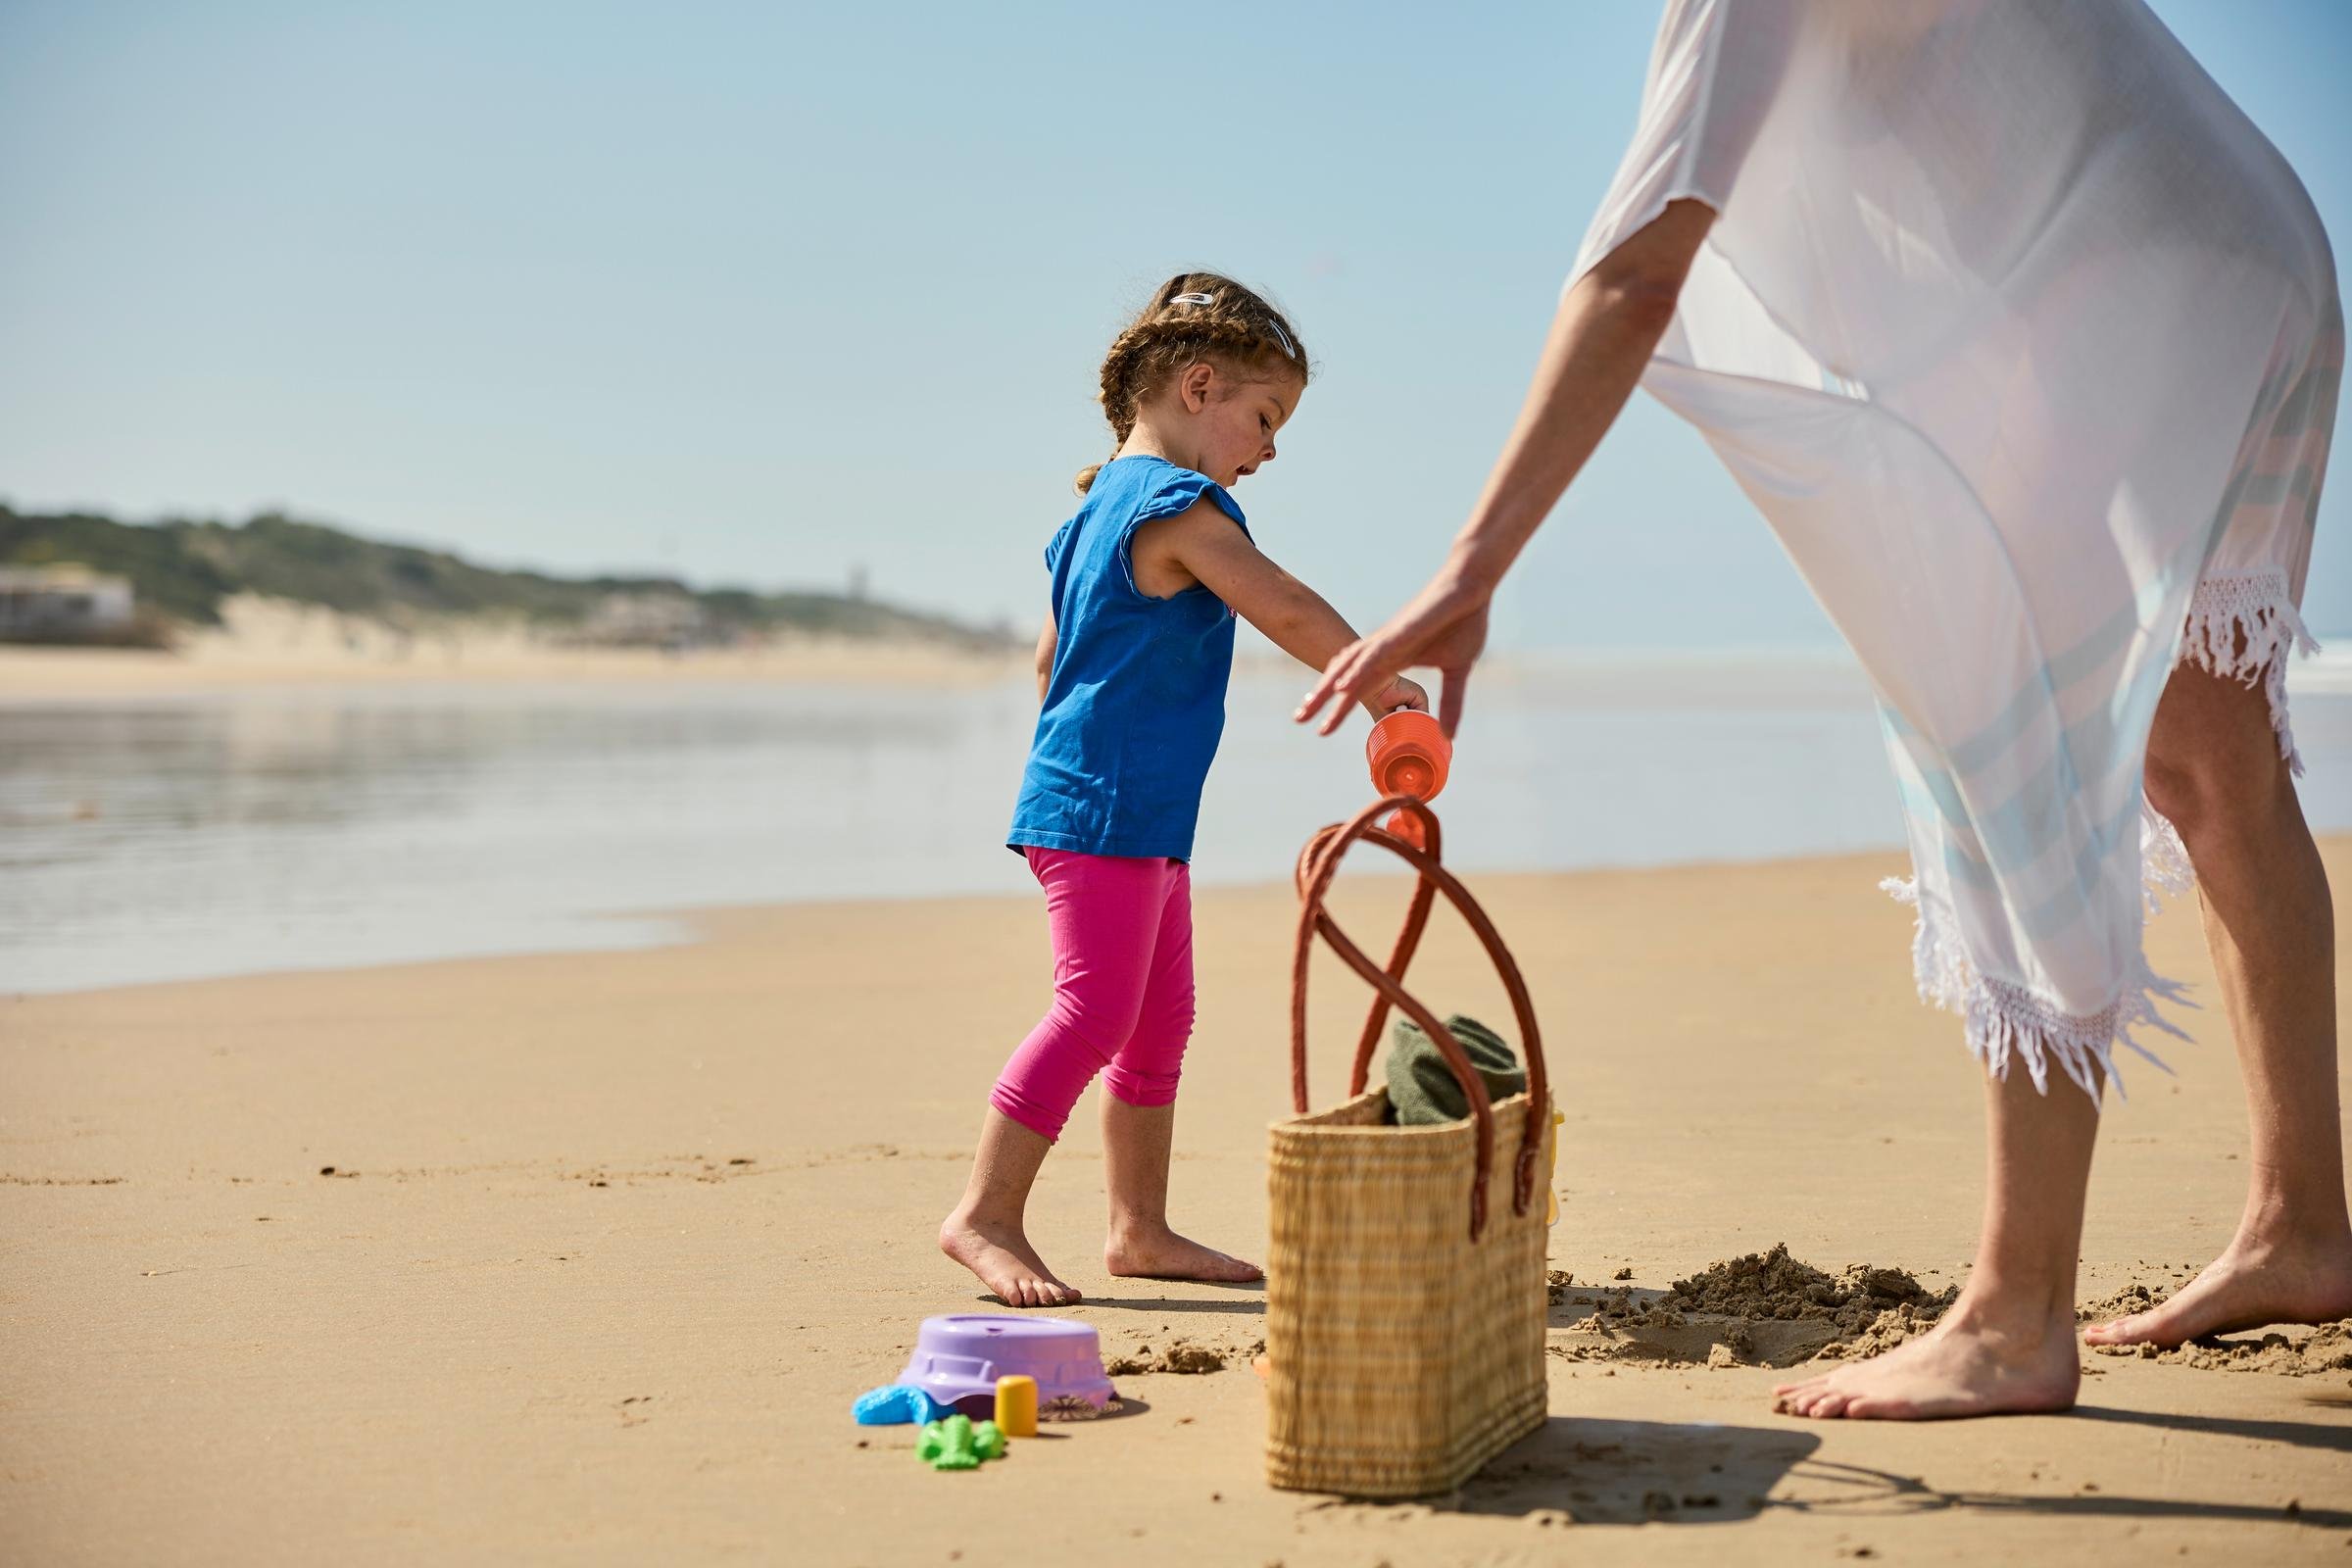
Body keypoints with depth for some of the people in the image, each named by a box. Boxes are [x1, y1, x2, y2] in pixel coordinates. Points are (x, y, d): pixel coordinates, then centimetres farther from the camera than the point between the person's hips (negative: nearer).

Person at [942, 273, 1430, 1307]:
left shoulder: (1099, 508, 18)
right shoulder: (1180, 505, -13)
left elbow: (1054, 655, 25)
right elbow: (1286, 611, -21)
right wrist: (1378, 684, -15)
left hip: (1145, 821, 11)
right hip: (1111, 811, -11)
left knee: (1160, 1022, 13)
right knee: (1094, 1014, -11)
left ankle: (1140, 1229, 18)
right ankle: (986, 1213, -7)